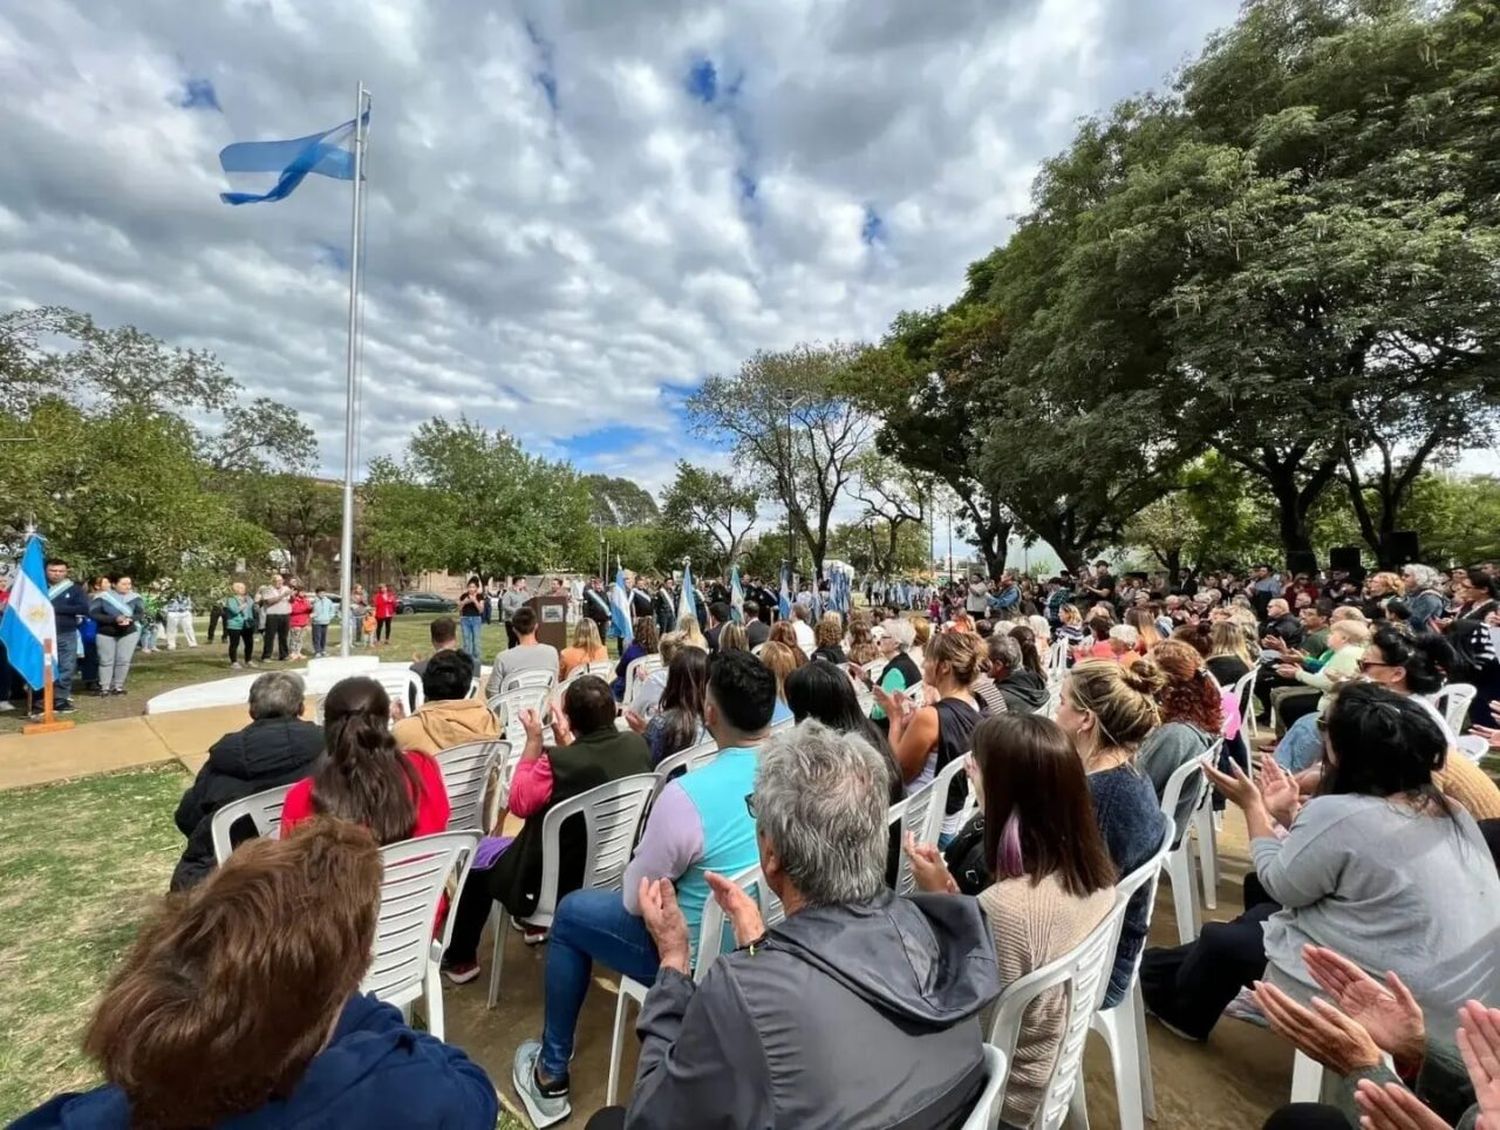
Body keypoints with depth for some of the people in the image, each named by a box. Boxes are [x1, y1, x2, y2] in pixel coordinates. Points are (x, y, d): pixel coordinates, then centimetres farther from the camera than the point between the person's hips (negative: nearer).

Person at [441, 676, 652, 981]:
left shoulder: (559, 761, -31)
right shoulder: (636, 745, -13)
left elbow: (519, 802, -12)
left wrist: (534, 739, -11)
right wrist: (566, 741, 6)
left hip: (561, 882, -6)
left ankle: (461, 959, 35)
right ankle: (541, 925, 51)